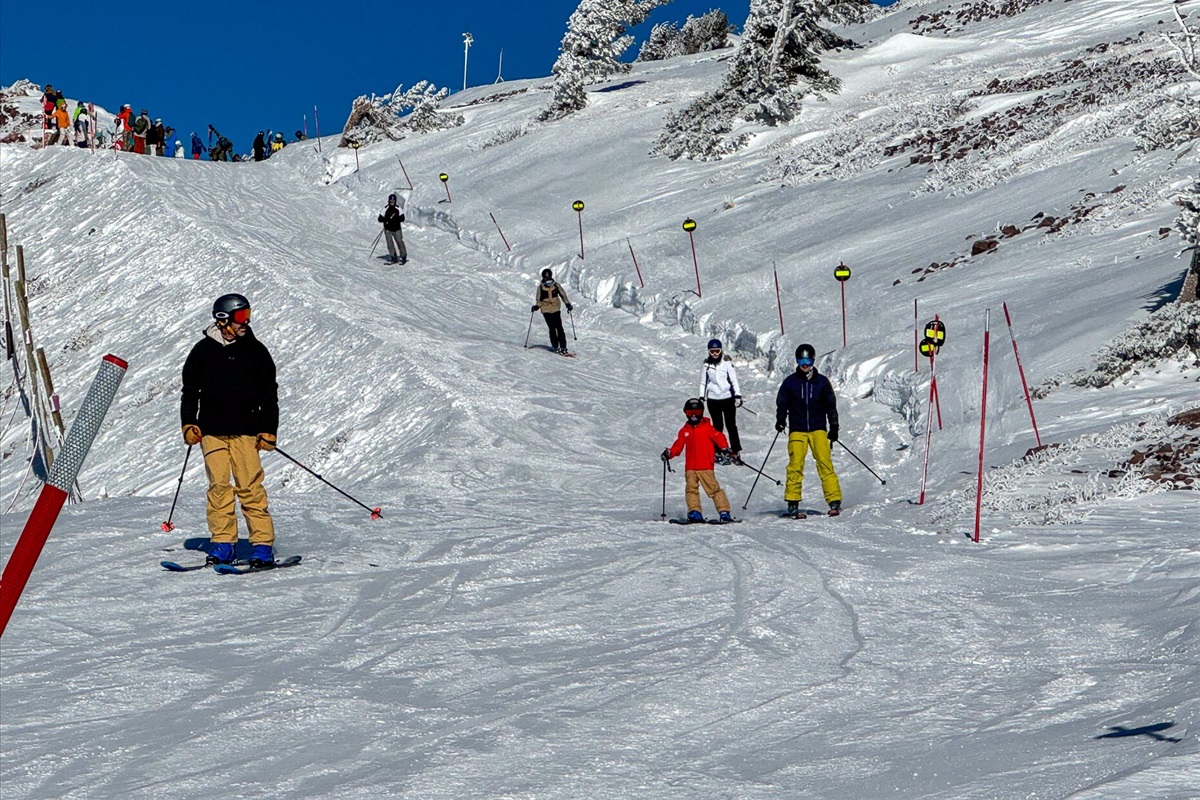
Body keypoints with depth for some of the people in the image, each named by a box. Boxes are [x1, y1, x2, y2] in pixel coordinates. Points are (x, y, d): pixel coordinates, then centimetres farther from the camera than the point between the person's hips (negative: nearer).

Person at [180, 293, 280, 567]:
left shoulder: (255, 350, 8)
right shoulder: (203, 351, 7)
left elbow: (269, 394, 10)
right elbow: (190, 390, 15)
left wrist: (268, 430, 4)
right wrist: (189, 424, 5)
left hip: (245, 431, -1)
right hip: (212, 430, 1)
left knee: (250, 486, -7)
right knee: (219, 486, -4)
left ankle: (262, 544, -4)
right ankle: (222, 542, 2)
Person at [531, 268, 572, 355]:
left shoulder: (556, 285, 4)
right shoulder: (540, 287, 3)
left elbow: (563, 295, 10)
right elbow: (538, 299, 8)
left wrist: (568, 304, -1)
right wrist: (536, 306, -10)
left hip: (556, 309, 1)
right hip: (546, 311, -1)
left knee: (559, 328, -6)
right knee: (552, 329, -5)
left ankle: (563, 347, -5)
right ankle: (555, 347, 1)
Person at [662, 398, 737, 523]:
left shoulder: (707, 427, 3)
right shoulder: (685, 430, 15)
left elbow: (718, 437, -5)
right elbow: (678, 446, 16)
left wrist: (725, 448, -20)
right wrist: (669, 453, 1)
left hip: (705, 466, -5)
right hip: (690, 467, 5)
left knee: (713, 488, -7)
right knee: (691, 488, -2)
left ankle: (724, 512, -5)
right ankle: (694, 512, 0)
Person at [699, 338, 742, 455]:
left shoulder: (727, 362, -5)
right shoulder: (707, 364, 4)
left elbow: (734, 379, -5)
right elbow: (703, 381, 12)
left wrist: (737, 395, -12)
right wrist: (701, 397, 8)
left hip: (728, 398, -2)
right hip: (713, 399, 2)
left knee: (731, 425, 1)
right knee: (717, 426, 7)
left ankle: (736, 450, 7)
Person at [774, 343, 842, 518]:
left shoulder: (821, 382, 7)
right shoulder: (790, 382, 5)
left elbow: (831, 405, 12)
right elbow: (782, 403, 11)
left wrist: (834, 427, 7)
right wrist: (781, 420, -6)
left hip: (818, 428, 0)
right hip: (797, 430, 0)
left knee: (825, 463, -10)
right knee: (795, 464, -11)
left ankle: (834, 501, -10)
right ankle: (792, 503, -7)